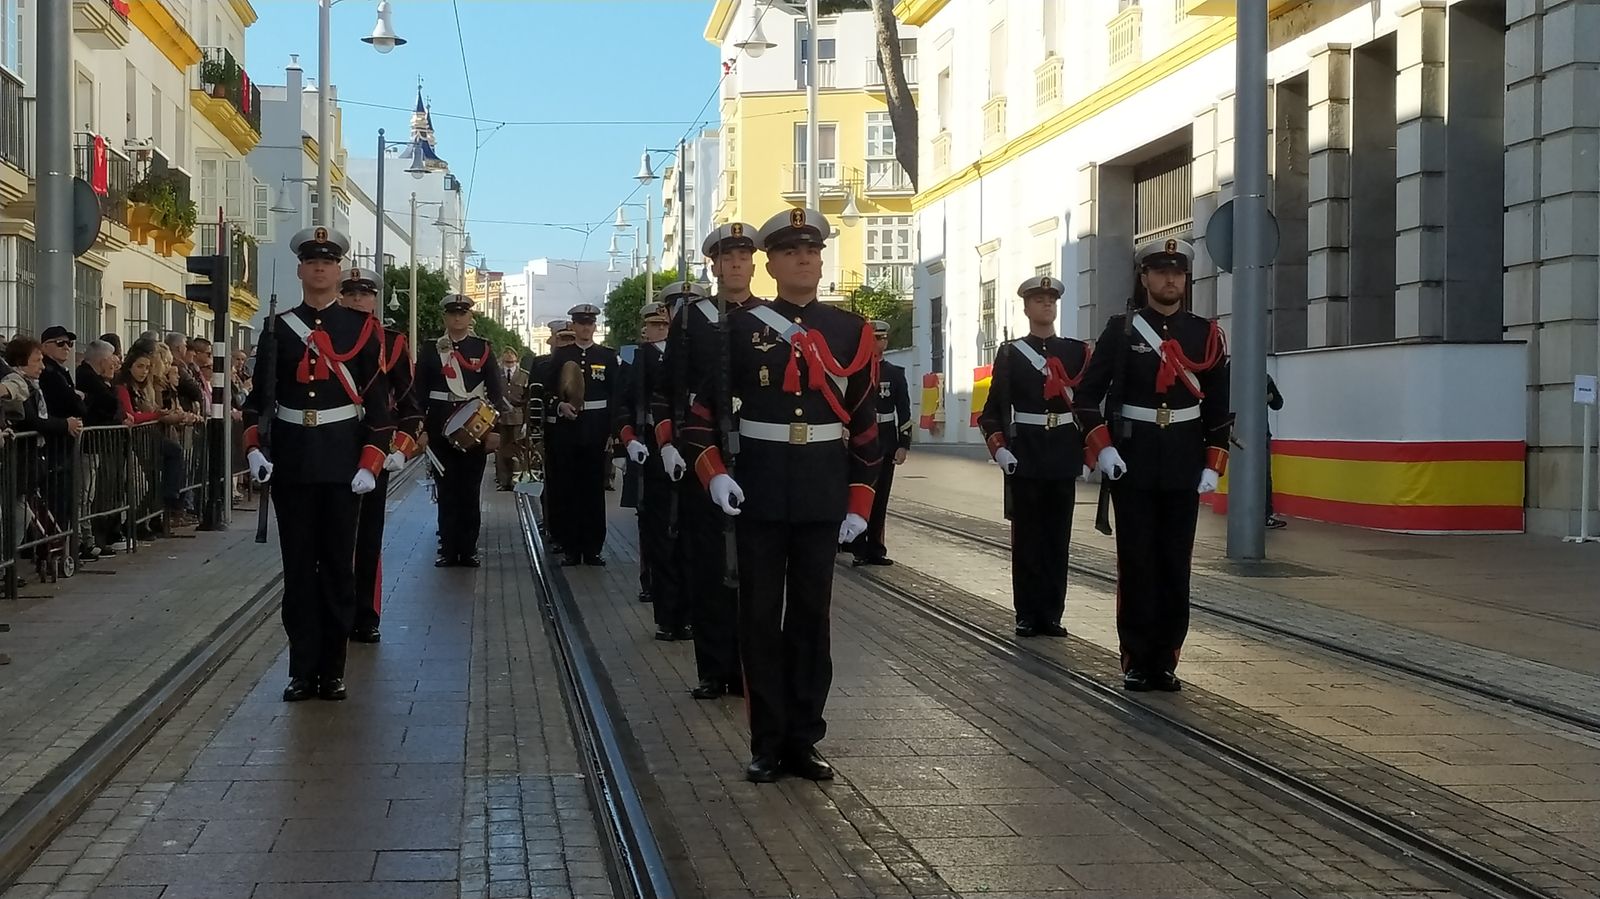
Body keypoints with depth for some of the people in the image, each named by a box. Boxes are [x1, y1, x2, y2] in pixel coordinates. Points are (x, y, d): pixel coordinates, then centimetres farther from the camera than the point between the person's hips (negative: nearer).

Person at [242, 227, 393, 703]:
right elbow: (260, 392, 9)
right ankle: (302, 670, 11)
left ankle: (333, 670, 12)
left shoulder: (363, 327, 1)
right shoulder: (278, 328, 7)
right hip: (291, 461, 2)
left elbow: (377, 399, -1)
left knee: (338, 566, 3)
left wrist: (370, 463, -8)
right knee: (298, 567, 5)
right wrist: (254, 447, -5)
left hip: (342, 462, -2)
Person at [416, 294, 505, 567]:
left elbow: (496, 390, 3)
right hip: (440, 428, 0)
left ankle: (469, 549, 8)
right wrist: (420, 428, 0)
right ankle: (448, 550, 7)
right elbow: (419, 391, 6)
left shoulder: (483, 349, 5)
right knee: (446, 489, 3)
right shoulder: (431, 350, 6)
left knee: (471, 489, 2)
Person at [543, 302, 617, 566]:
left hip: (597, 430, 0)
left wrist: (613, 430, -3)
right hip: (568, 429, 1)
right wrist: (560, 406, -13)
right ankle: (571, 549, 6)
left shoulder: (608, 355, 7)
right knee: (569, 489, 1)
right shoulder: (560, 355, 8)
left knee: (595, 488, 1)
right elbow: (548, 389, 7)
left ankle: (593, 549, 7)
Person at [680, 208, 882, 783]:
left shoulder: (849, 331, 4)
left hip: (824, 494, 1)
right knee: (760, 617, 3)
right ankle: (768, 745, 11)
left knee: (811, 615, 7)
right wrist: (713, 471, -14)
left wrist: (860, 502, 1)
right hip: (759, 491, -1)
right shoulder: (739, 328, -1)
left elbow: (865, 422, 5)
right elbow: (702, 406, 1)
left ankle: (803, 741, 16)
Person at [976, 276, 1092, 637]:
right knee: (1027, 538, 1)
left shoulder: (1076, 351, 8)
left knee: (1058, 539, 4)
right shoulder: (1009, 353, 3)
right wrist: (999, 448, -11)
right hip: (1024, 458, -2)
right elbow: (994, 408, 1)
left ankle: (1052, 614, 10)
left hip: (1064, 458, 2)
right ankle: (1028, 616, 6)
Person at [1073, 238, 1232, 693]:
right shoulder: (1120, 330, -1)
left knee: (1176, 566, 4)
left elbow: (1219, 405, 8)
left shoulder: (1205, 334, 5)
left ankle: (1165, 661, 13)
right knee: (1136, 563, 0)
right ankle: (1136, 662, 8)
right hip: (1132, 465, -2)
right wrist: (1100, 447, -13)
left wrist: (1213, 464, 2)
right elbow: (1087, 394, -1)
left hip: (1184, 467, 2)